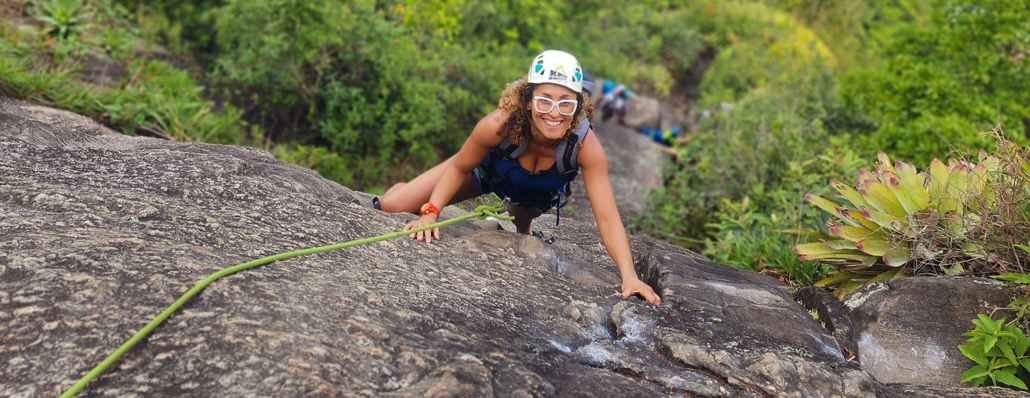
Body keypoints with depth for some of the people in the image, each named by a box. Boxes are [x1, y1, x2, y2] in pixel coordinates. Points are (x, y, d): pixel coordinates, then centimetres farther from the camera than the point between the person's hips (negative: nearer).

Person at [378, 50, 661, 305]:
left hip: (537, 197, 1)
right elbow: (459, 168, -21)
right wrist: (430, 213, -32)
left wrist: (629, 277, -47)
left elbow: (607, 218, -38)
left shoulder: (585, 146, -39)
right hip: (487, 170, -1)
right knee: (392, 205, -7)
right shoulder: (501, 124, -41)